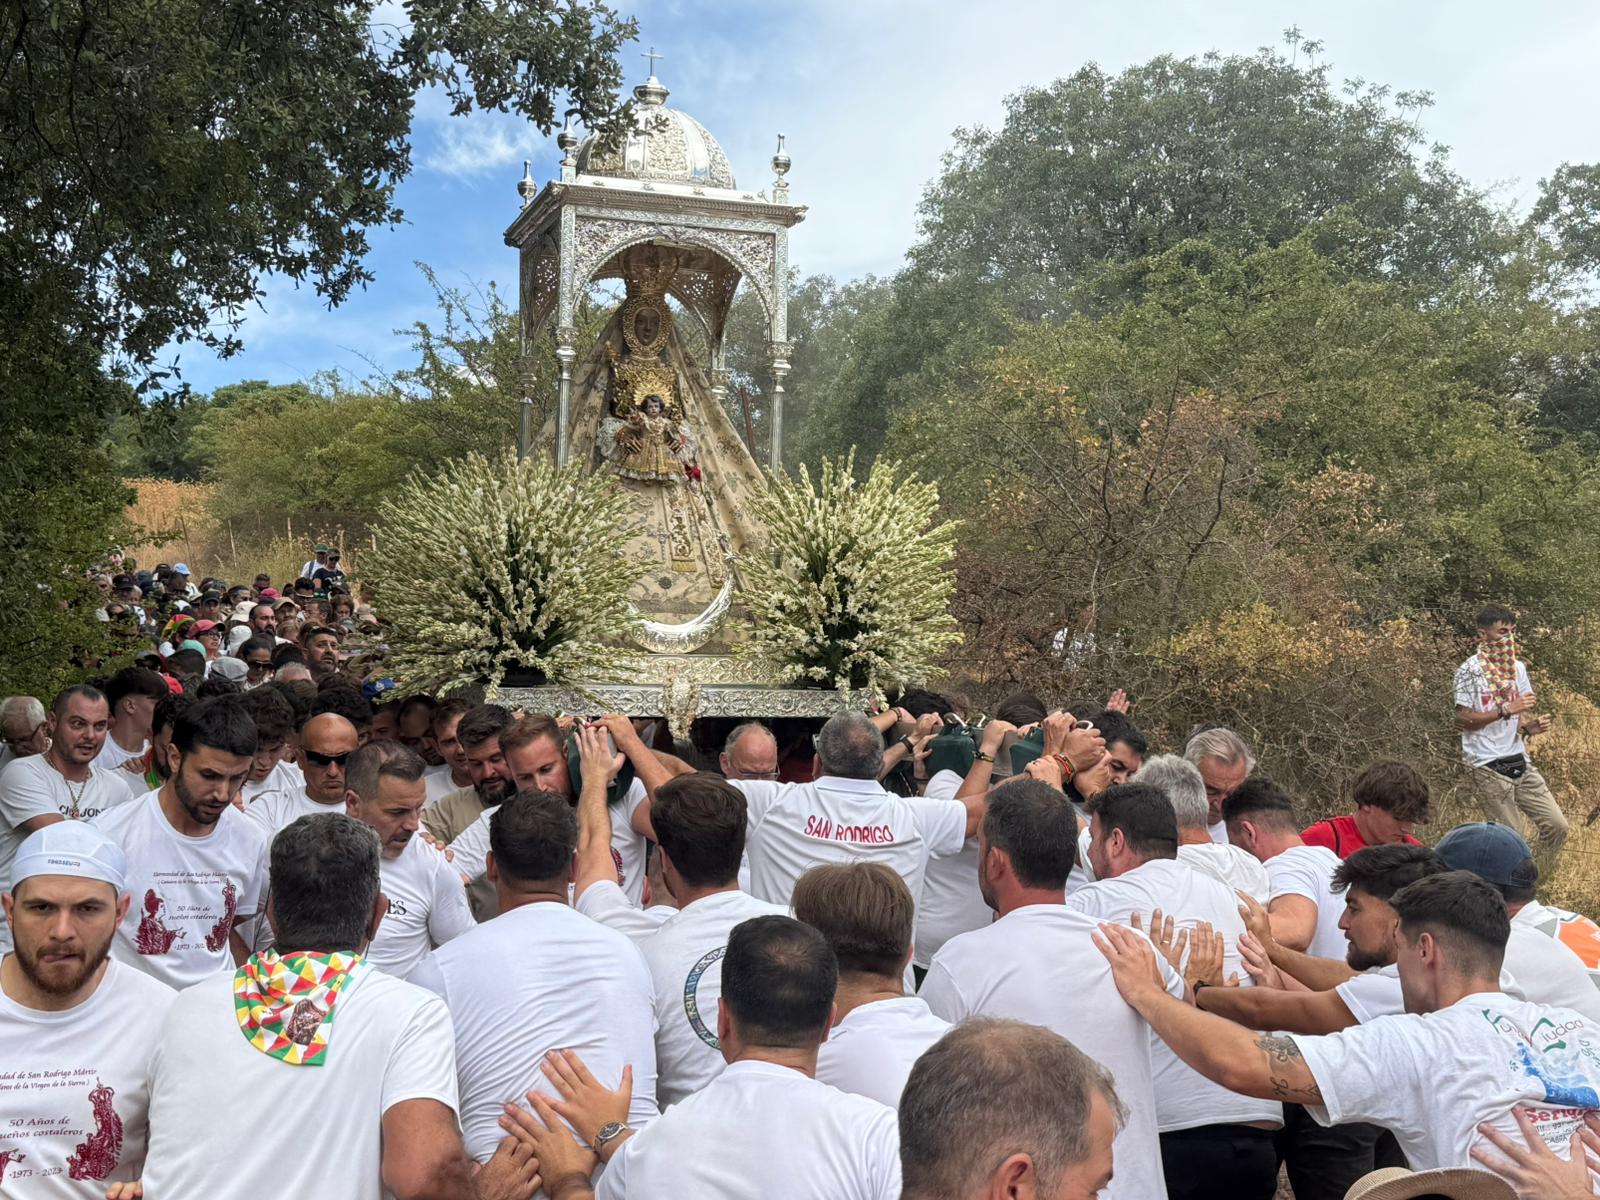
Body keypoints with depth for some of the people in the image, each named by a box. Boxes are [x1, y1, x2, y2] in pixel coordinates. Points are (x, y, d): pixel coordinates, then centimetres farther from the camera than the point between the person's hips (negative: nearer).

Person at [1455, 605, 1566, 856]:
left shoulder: (1518, 668, 11)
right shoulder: (1469, 672, -9)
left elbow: (1521, 715, 18)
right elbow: (1462, 720, -14)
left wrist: (1529, 726, -6)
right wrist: (1506, 709, -20)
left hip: (1520, 762, 6)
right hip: (1488, 769, -6)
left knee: (1557, 825, 3)